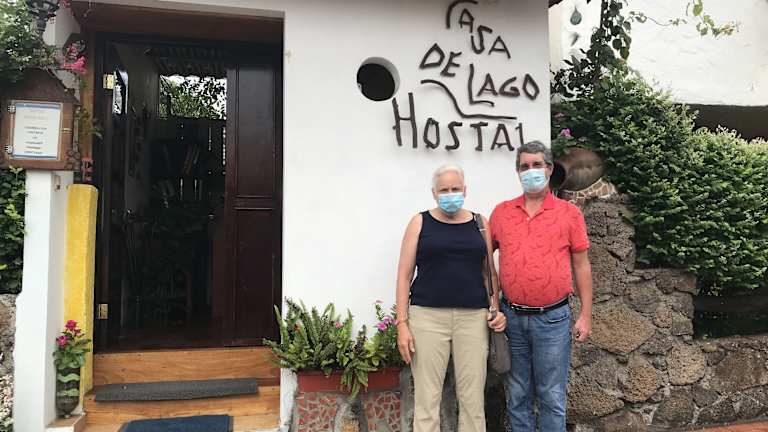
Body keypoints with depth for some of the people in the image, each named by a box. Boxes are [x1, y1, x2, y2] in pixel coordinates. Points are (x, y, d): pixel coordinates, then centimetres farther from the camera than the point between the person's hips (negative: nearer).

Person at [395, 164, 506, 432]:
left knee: (473, 399, 3)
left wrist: (497, 309, 2)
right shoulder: (420, 223, 5)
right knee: (427, 397, 0)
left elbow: (490, 272, 17)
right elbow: (404, 275, 3)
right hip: (428, 317, -2)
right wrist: (402, 324, -4)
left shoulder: (479, 223, 11)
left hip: (473, 317, 2)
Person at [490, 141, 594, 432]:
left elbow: (581, 265, 2)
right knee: (517, 394, 13)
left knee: (551, 396, 8)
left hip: (552, 318, -2)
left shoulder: (569, 213, 0)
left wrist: (586, 315, 0)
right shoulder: (502, 212, 6)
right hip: (511, 317, 2)